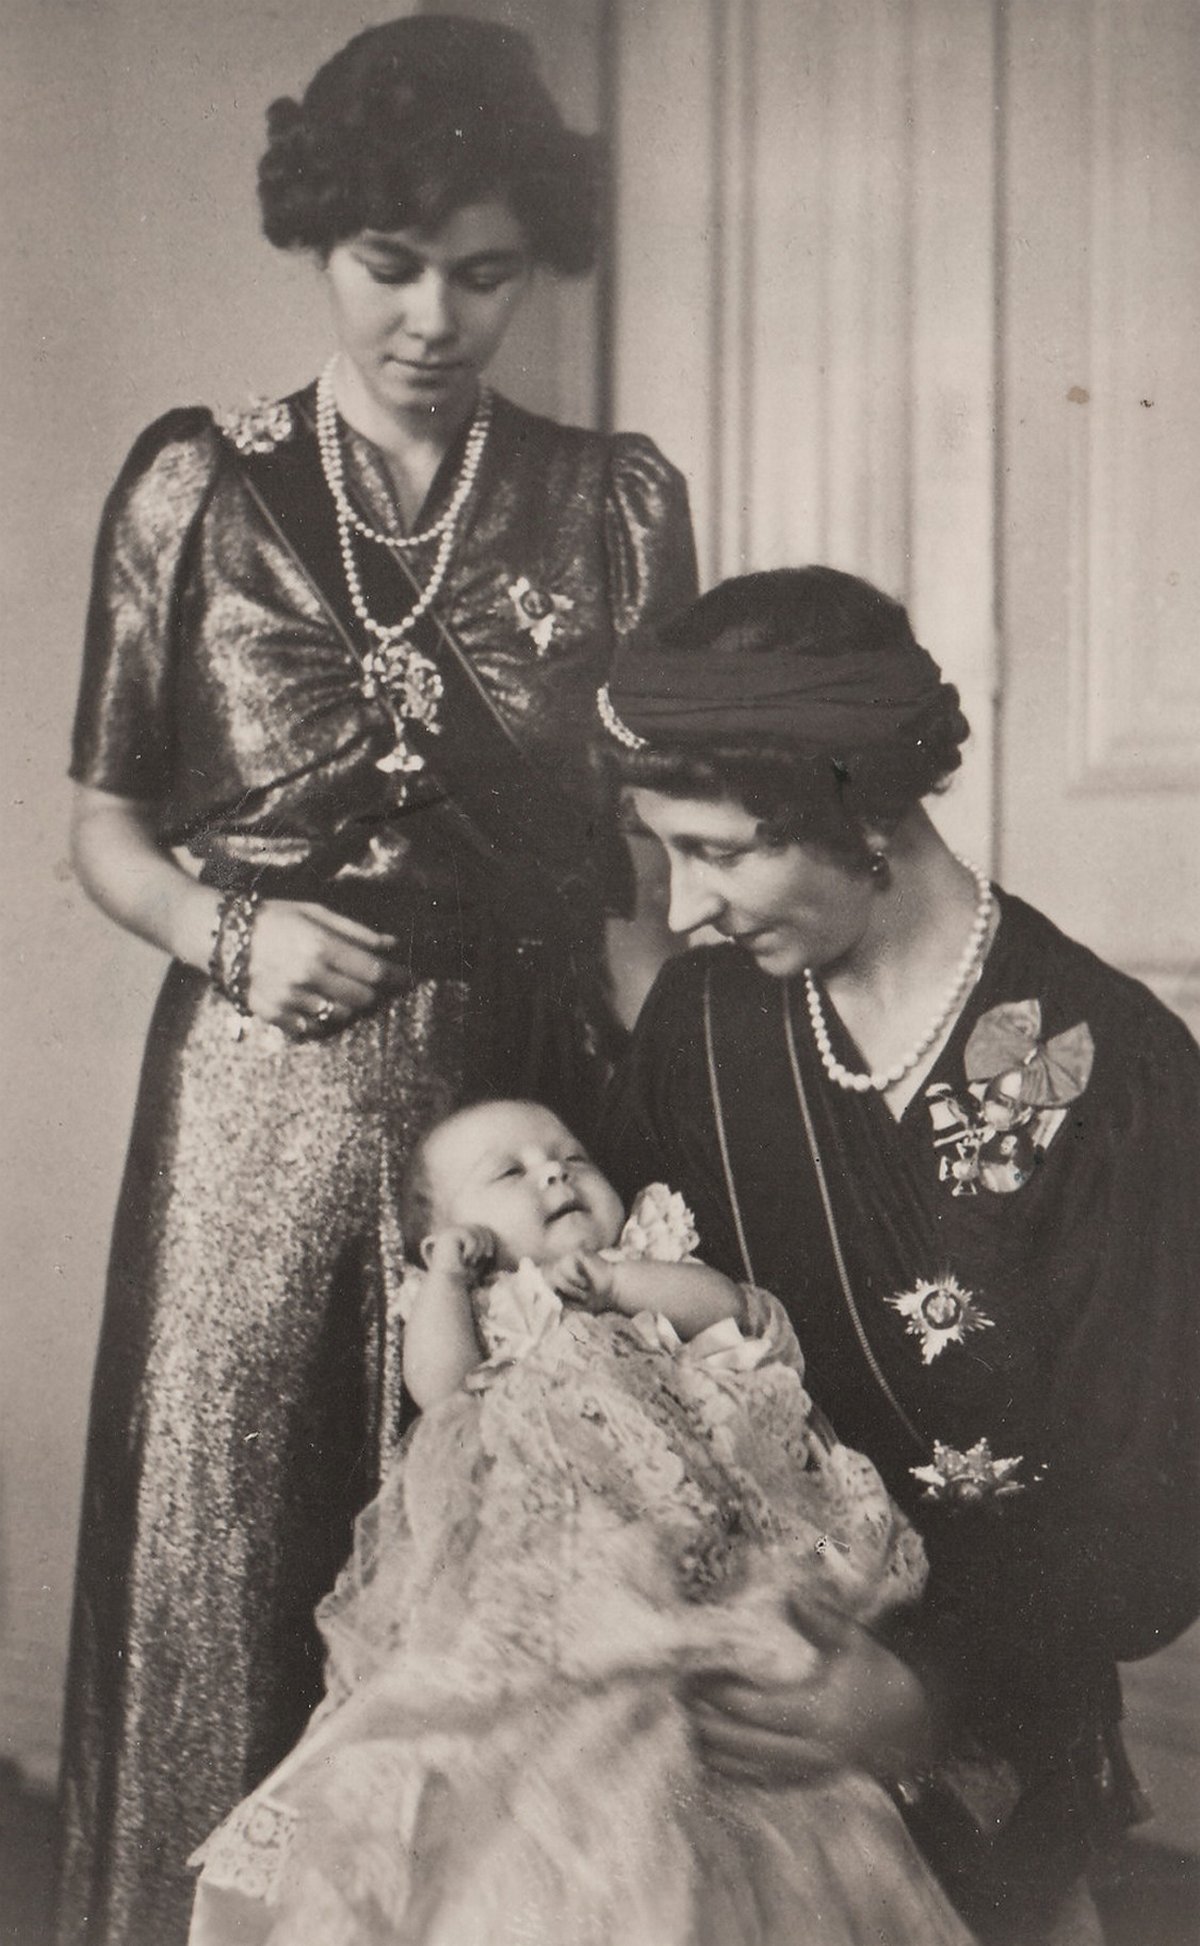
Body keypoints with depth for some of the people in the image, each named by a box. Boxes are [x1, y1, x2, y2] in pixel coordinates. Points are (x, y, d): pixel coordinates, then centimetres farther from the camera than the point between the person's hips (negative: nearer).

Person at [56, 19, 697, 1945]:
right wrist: (231, 933, -11)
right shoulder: (194, 489, 4)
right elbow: (108, 826, 8)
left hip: (532, 1096, 0)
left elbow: (664, 841, 7)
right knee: (230, 1565, 6)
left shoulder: (617, 502, 5)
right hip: (259, 1100, 0)